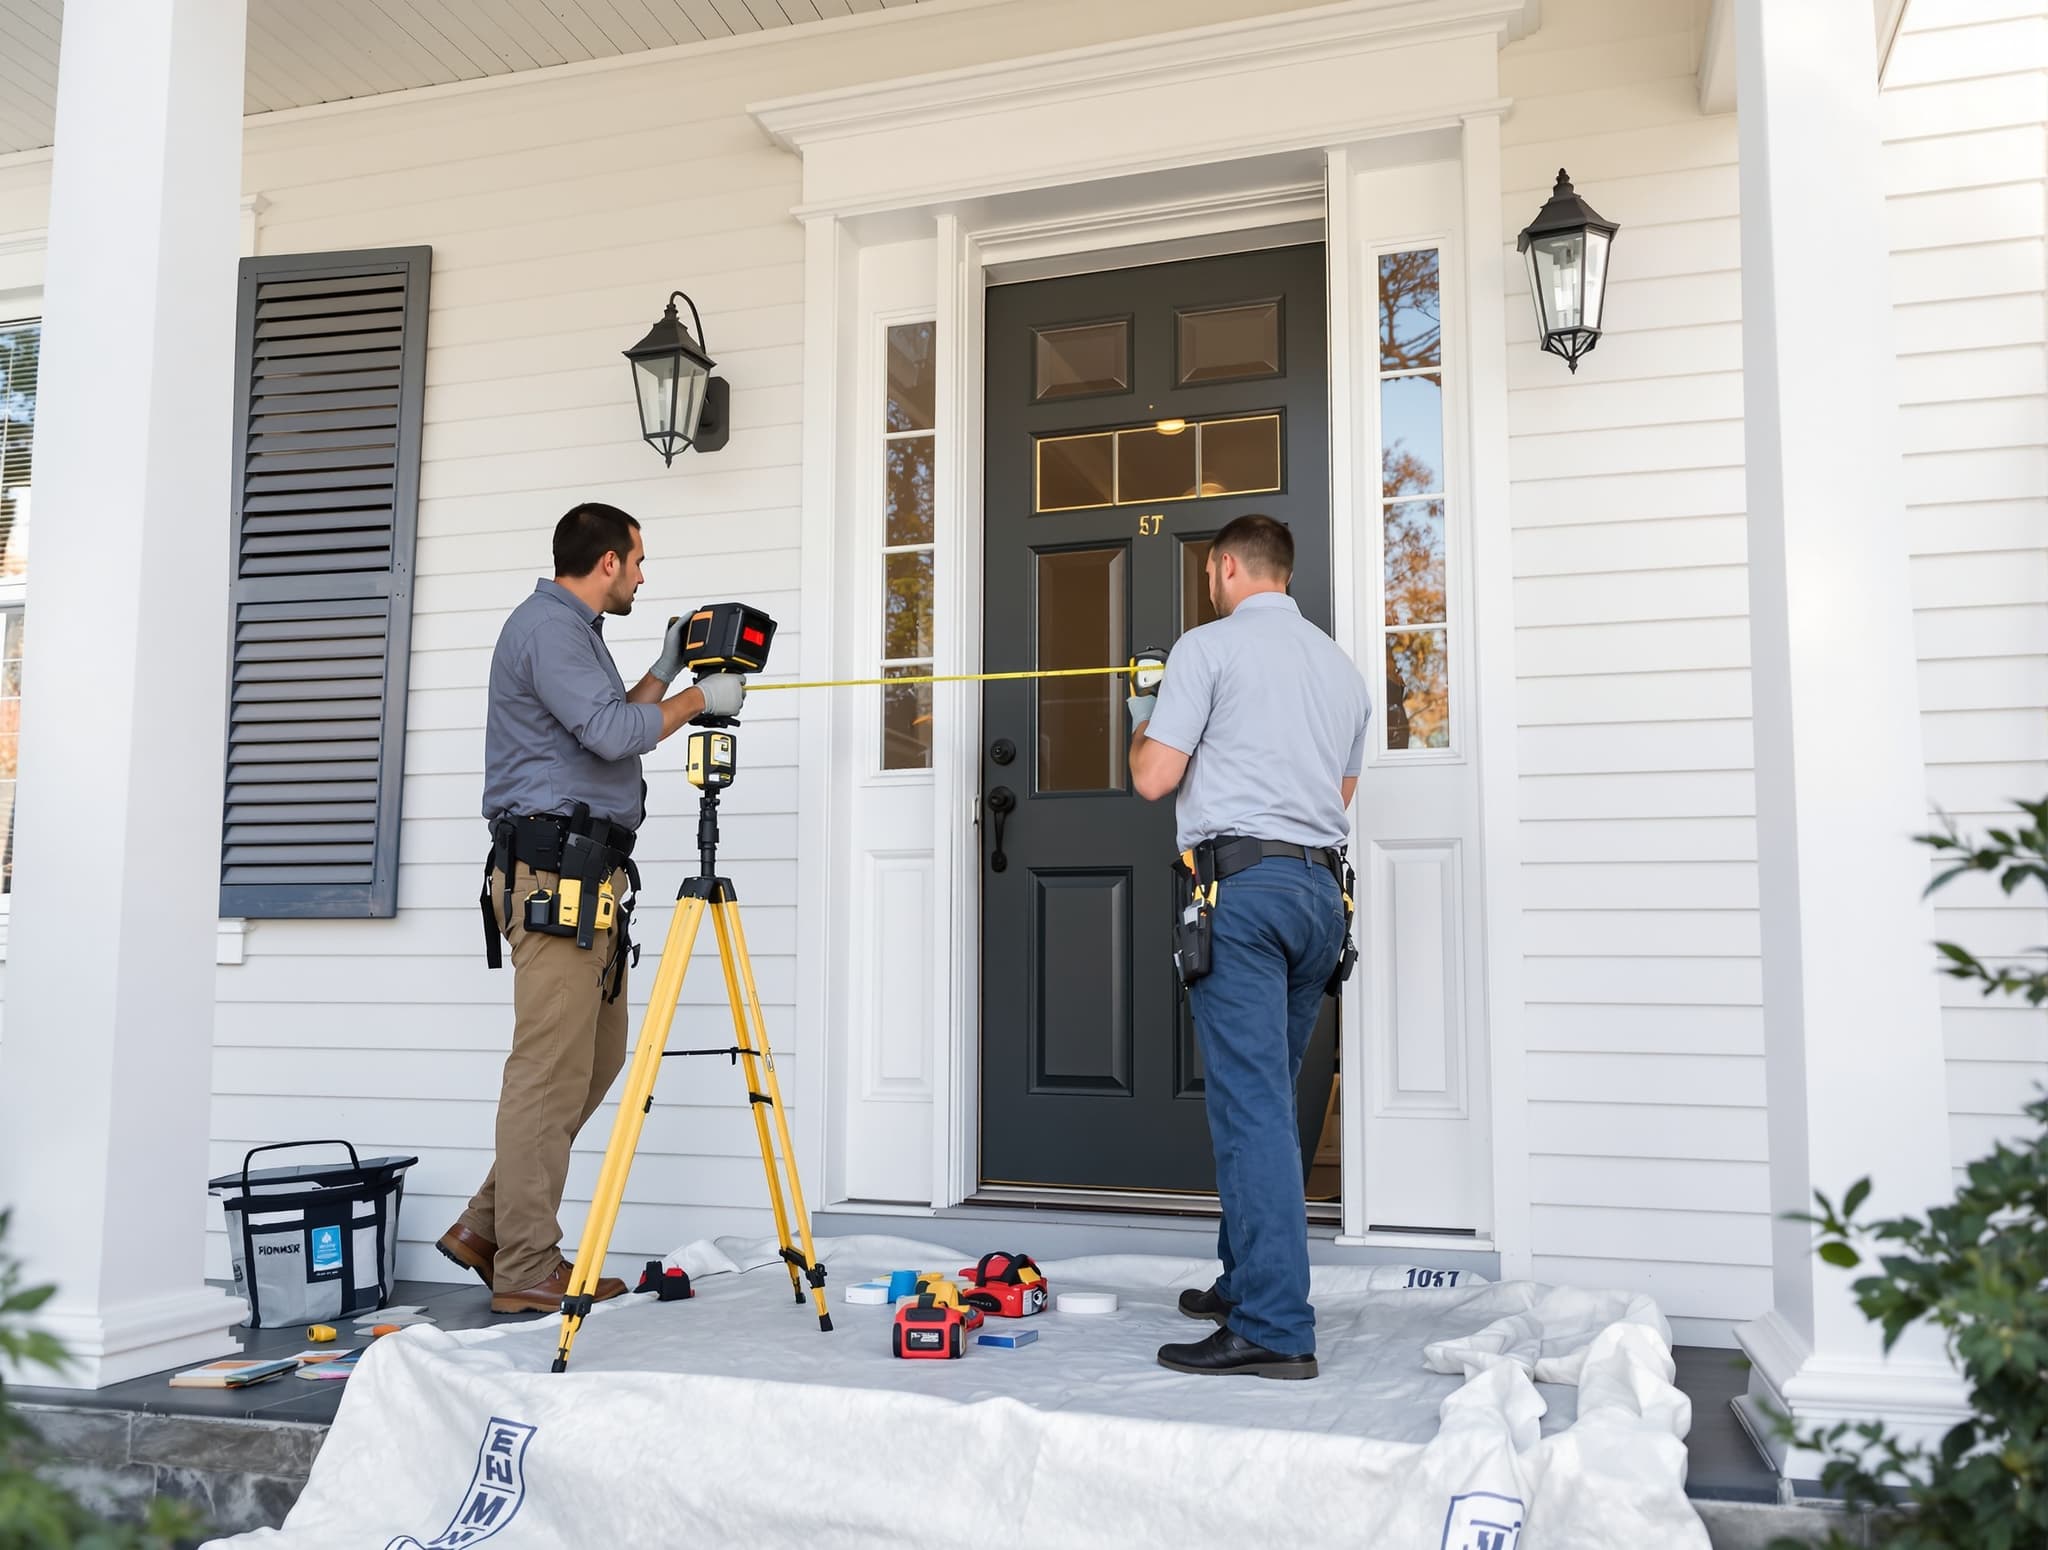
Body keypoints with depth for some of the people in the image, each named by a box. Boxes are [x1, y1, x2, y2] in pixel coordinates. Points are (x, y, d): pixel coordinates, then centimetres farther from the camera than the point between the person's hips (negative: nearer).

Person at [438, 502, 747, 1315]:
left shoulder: (571, 629, 23)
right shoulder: (546, 625, -9)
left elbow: (607, 732, 28)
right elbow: (612, 732, -20)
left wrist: (663, 672, 23)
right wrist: (699, 698, -7)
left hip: (587, 875, 11)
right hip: (554, 873, -11)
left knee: (597, 1058, 13)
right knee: (551, 1072, -7)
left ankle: (488, 1227, 20)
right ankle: (525, 1270, 1)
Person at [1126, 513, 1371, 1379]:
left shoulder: (1209, 647, -2)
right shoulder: (1341, 666, 19)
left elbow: (1154, 779, -5)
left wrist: (1142, 725, 15)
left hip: (1241, 882, -7)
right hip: (1322, 886, 8)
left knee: (1251, 1106, -9)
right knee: (1266, 1099, 15)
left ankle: (1275, 1329, -10)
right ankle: (1246, 1283, 24)